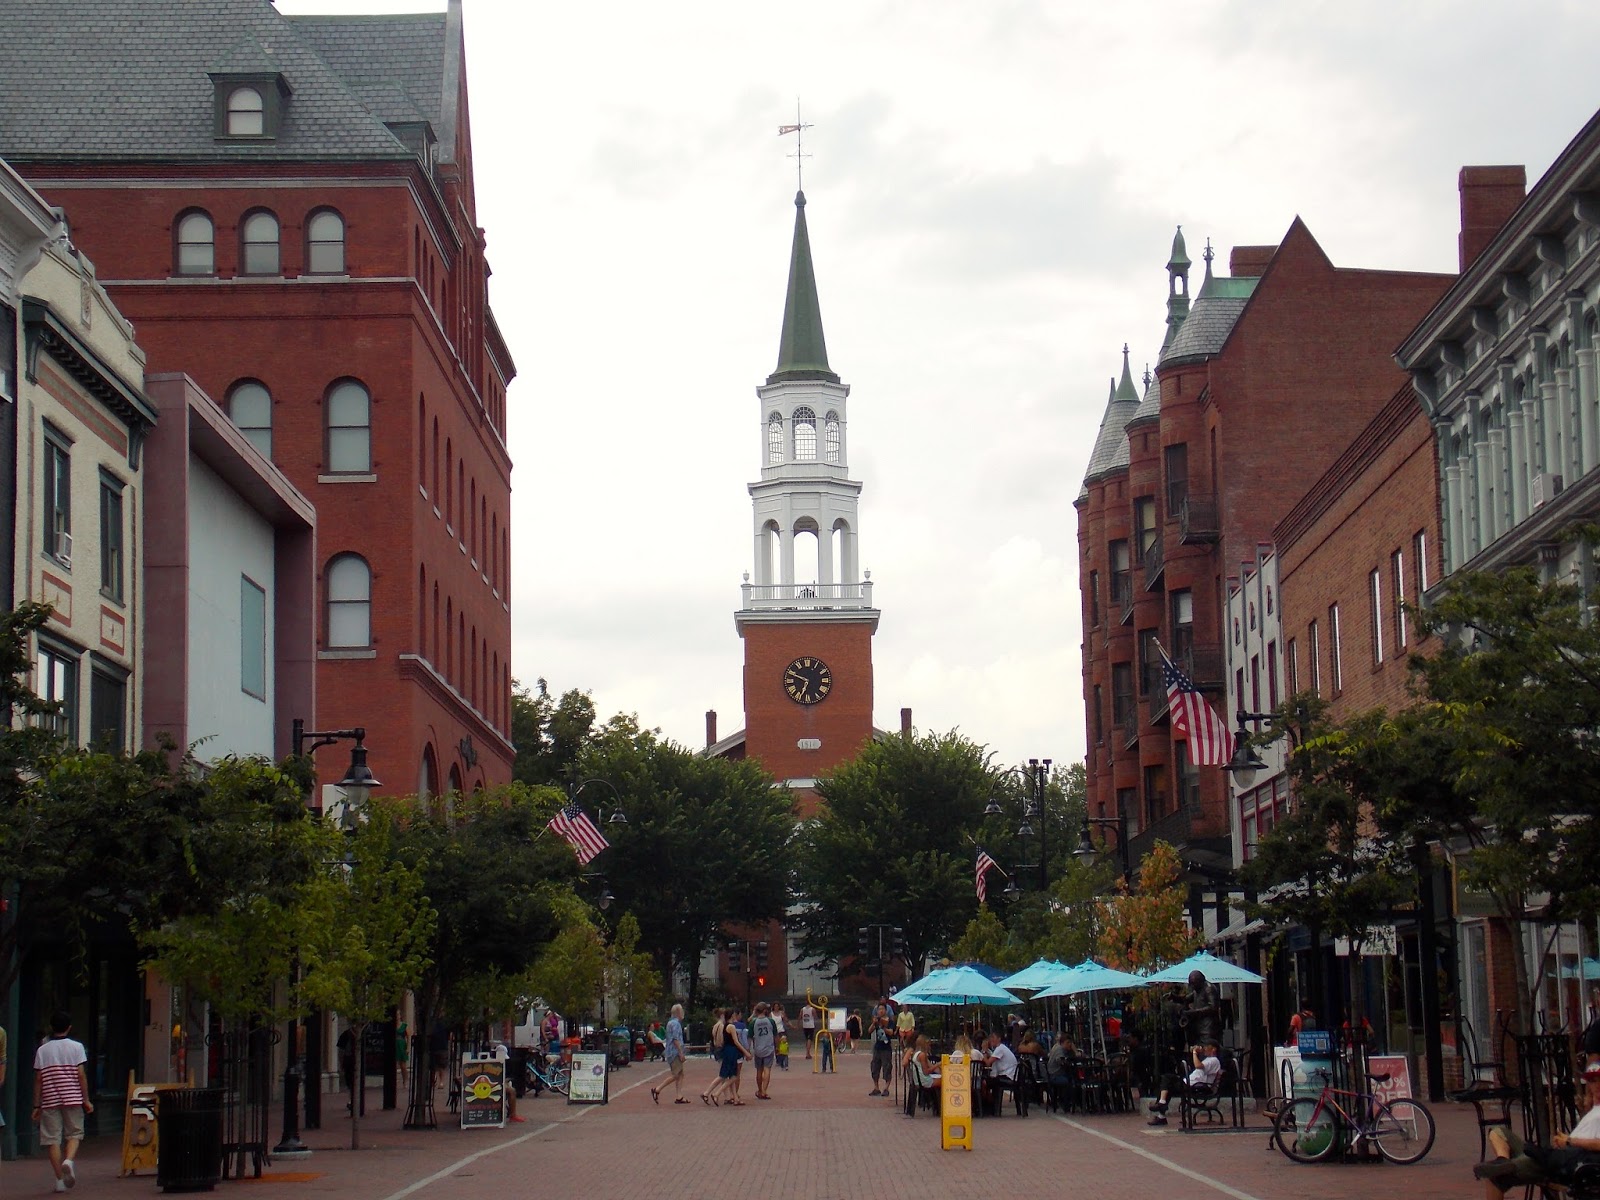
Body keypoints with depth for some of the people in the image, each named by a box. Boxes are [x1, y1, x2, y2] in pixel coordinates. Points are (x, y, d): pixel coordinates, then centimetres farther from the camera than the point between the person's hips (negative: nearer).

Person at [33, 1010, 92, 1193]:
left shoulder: (42, 1050, 5)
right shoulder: (76, 1047, 0)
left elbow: (38, 1079, 3)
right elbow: (81, 1075, -4)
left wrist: (36, 1106, 8)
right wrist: (86, 1100, 2)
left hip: (50, 1101, 1)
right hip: (72, 1099, -1)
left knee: (53, 1139, 4)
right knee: (74, 1134, 11)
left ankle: (60, 1180, 1)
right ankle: (69, 1160, -18)